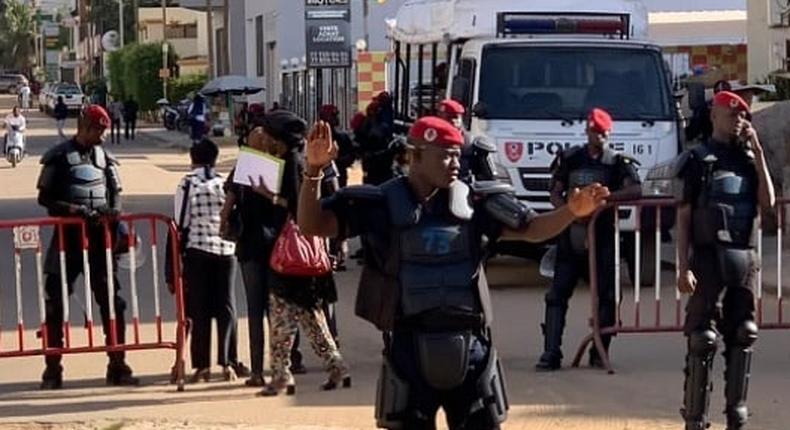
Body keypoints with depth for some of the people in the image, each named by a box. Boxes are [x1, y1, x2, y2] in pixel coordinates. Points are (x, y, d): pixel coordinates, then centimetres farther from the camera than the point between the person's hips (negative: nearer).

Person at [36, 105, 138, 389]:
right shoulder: (59, 157, -1)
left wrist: (113, 212, -9)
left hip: (99, 236, 3)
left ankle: (117, 366, 10)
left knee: (112, 301, 2)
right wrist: (70, 209, -17)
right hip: (68, 236, -3)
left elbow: (115, 193, 13)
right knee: (55, 301, -2)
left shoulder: (105, 157, 11)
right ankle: (52, 368, 7)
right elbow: (44, 197, -2)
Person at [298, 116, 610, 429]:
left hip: (469, 346, 2)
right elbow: (312, 226, -6)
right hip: (410, 348, -2)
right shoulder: (381, 204, -4)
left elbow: (531, 229, 6)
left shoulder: (473, 201, 2)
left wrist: (572, 212, -12)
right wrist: (314, 170, -21)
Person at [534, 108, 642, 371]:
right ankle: (551, 353, -4)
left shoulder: (618, 162, 4)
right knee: (557, 294, -5)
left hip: (603, 234, -1)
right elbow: (555, 194, 10)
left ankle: (599, 353, 12)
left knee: (606, 295, 2)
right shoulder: (569, 159, 9)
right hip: (571, 235, 1)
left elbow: (636, 190, -11)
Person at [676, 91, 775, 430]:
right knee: (702, 339, -6)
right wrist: (683, 267, -12)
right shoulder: (698, 159, 0)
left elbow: (767, 202, 1)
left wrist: (758, 152, 0)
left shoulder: (750, 158, 15)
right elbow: (684, 216, -4)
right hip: (709, 256, -5)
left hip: (746, 257, 5)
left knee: (742, 338, 8)